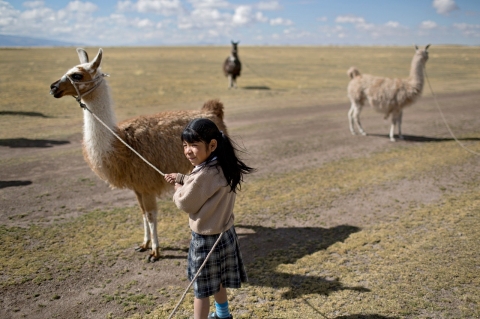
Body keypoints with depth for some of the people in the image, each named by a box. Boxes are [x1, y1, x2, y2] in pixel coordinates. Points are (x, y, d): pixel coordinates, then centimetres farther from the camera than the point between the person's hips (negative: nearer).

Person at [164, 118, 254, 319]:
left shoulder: (204, 174, -29)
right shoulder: (223, 167, -2)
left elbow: (185, 204, -17)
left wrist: (178, 187, 1)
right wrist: (181, 178, 7)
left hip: (206, 239, -9)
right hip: (224, 233, 9)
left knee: (201, 288, 8)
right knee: (217, 280, 28)